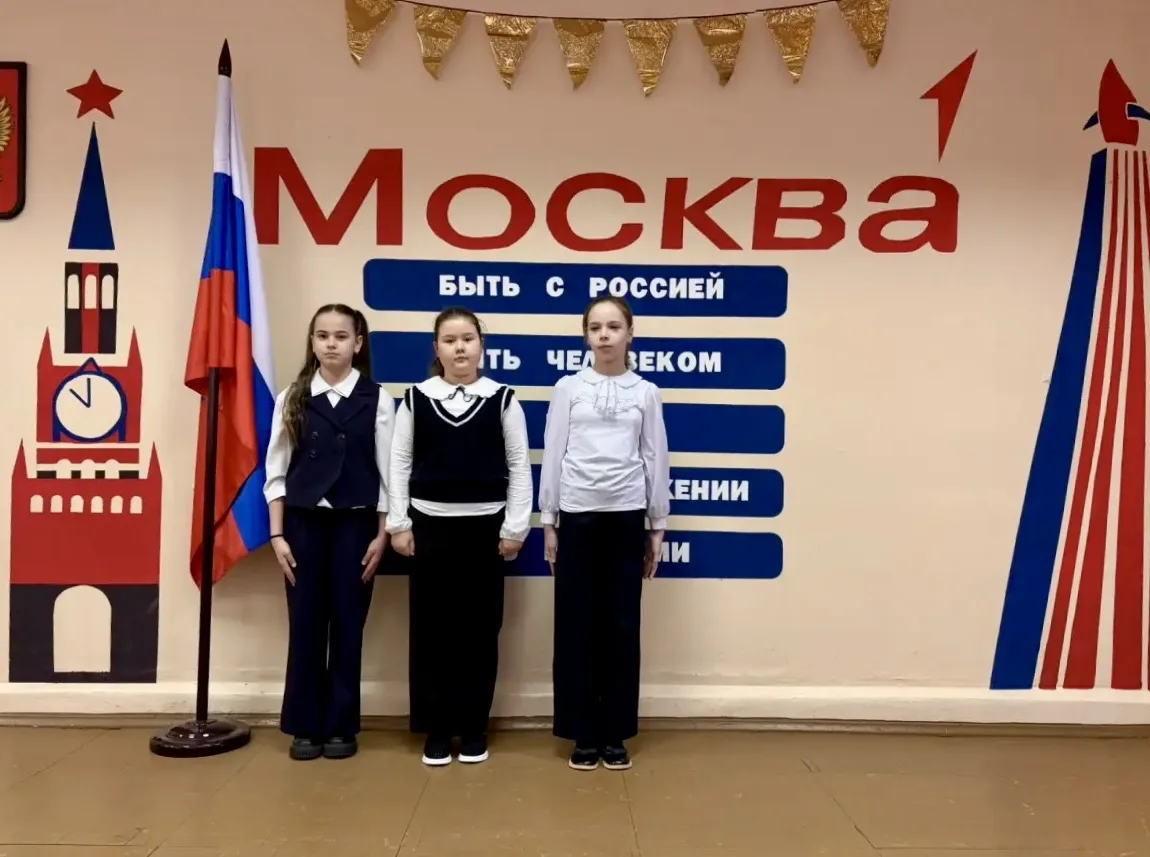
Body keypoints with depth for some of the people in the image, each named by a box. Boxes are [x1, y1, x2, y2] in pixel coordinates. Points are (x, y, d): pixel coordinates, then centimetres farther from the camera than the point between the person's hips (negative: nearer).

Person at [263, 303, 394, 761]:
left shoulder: (377, 400, -2)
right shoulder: (292, 398, 3)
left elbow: (387, 473, -1)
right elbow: (276, 471, 3)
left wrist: (382, 535, -4)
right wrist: (278, 534, -1)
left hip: (355, 522, -1)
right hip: (304, 521, 1)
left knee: (347, 624, 6)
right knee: (305, 624, 6)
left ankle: (341, 725, 19)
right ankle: (305, 726, 19)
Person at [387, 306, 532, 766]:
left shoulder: (502, 399, 0)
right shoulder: (416, 398, 2)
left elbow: (519, 466, 0)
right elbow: (399, 463, 4)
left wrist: (515, 527, -4)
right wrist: (398, 524, -1)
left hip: (484, 526, 0)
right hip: (429, 525, 1)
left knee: (479, 628, 6)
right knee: (431, 628, 5)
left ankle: (473, 726, 19)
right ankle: (436, 729, 17)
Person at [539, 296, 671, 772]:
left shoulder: (646, 393, 5)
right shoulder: (568, 388, 3)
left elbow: (656, 460, 6)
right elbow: (553, 455, 3)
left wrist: (657, 527, 5)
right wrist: (548, 522, 1)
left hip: (626, 516, 1)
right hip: (578, 515, 0)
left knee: (622, 626, 6)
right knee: (577, 626, 4)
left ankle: (615, 735, 18)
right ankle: (584, 735, 15)